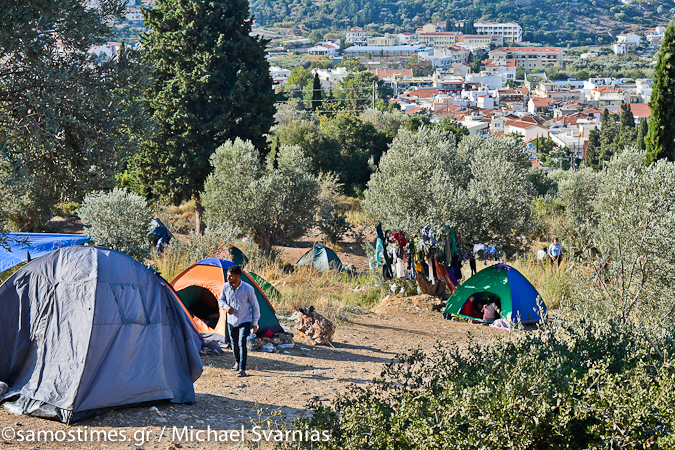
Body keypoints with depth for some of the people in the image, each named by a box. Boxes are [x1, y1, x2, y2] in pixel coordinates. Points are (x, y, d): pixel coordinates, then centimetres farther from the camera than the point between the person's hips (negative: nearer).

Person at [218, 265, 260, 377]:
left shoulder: (248, 289, -17)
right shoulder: (226, 287, -9)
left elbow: (255, 306, -6)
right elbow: (221, 300, 9)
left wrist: (255, 323, -4)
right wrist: (226, 306, -15)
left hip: (245, 321, -4)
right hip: (231, 321, 4)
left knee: (242, 343, -17)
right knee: (234, 344, 16)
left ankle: (242, 369, -12)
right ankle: (237, 362, 43)